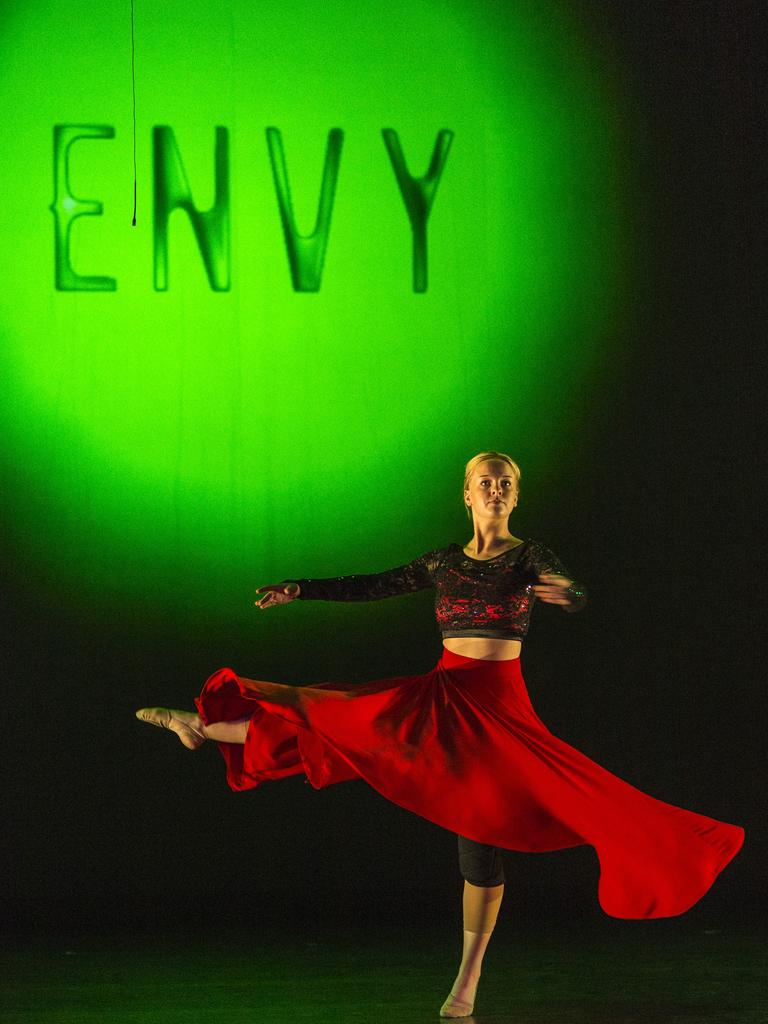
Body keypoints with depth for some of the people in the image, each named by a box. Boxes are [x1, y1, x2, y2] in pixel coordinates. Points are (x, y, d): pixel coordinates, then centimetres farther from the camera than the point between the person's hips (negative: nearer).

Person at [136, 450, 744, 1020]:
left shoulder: (530, 557, -1)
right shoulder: (443, 562, 10)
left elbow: (579, 597, -18)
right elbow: (373, 587, 15)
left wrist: (565, 594, -42)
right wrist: (299, 590, 12)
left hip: (499, 705, -4)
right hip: (442, 695, 4)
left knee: (482, 830, -7)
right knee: (328, 710, 3)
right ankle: (204, 727, 17)